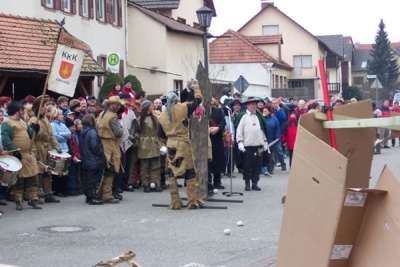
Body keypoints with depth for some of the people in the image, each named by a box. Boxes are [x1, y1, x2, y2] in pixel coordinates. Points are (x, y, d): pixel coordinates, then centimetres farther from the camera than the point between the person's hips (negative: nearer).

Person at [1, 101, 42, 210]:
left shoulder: (22, 122, 18)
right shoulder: (7, 124, -11)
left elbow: (29, 134, 23)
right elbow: (6, 139, -20)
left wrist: (34, 129, 1)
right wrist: (14, 151, -26)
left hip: (28, 155, 8)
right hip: (18, 156, -8)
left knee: (33, 178, 7)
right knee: (18, 180, 0)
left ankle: (33, 199, 15)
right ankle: (18, 201, 10)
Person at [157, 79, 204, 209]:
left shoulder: (162, 116, 6)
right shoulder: (183, 108, -6)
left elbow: (161, 134, 10)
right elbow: (197, 101, -2)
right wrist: (196, 88, 13)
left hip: (170, 145, 4)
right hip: (183, 144, -3)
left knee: (172, 173, 11)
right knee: (190, 172, 5)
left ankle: (175, 202, 10)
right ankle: (193, 201, 5)